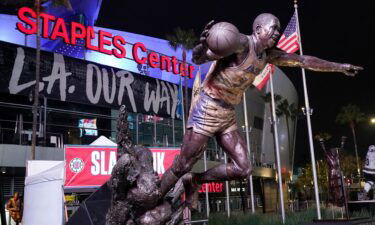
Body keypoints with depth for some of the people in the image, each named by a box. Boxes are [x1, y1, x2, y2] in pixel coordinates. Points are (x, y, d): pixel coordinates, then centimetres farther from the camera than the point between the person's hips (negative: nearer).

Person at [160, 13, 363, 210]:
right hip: (207, 110, -8)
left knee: (242, 169, 1)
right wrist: (203, 45, -47)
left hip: (228, 116, 8)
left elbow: (303, 61, 18)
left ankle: (193, 181, 16)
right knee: (181, 167, -5)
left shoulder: (269, 54, 9)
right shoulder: (241, 43, -16)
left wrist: (339, 67, 24)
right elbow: (198, 58, -23)